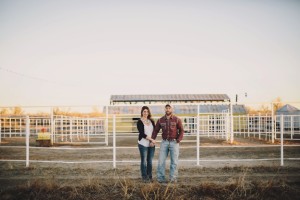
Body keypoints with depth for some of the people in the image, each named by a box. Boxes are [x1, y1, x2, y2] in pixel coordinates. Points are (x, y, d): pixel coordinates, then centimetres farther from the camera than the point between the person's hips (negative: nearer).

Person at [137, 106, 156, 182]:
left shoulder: (151, 121, 10)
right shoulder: (139, 122, -4)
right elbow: (142, 133, -11)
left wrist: (152, 141, -6)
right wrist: (151, 139, -15)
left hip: (151, 144, 4)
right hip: (143, 144, -4)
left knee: (150, 161, 8)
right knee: (144, 161, 0)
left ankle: (149, 177, 17)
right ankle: (144, 177, 8)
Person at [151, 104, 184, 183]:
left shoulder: (177, 119, 0)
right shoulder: (160, 120, 6)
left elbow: (181, 130, 1)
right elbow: (155, 130, 8)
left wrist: (179, 139, -12)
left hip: (174, 142, -2)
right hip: (164, 142, 2)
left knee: (174, 161, 2)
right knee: (161, 161, 0)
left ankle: (173, 178, 9)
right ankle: (160, 178, 7)